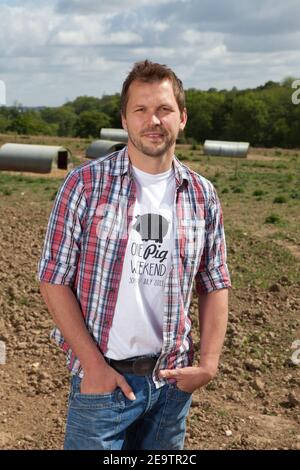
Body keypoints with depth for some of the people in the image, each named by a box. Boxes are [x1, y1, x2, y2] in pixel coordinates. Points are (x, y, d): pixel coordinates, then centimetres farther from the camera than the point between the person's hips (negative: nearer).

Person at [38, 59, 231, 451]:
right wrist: (92, 364, -12)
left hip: (173, 378, 4)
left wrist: (210, 362, -1)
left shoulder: (203, 195, 2)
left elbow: (215, 284, 8)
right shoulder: (86, 183, -9)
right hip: (103, 375, -3)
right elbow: (54, 278, -8)